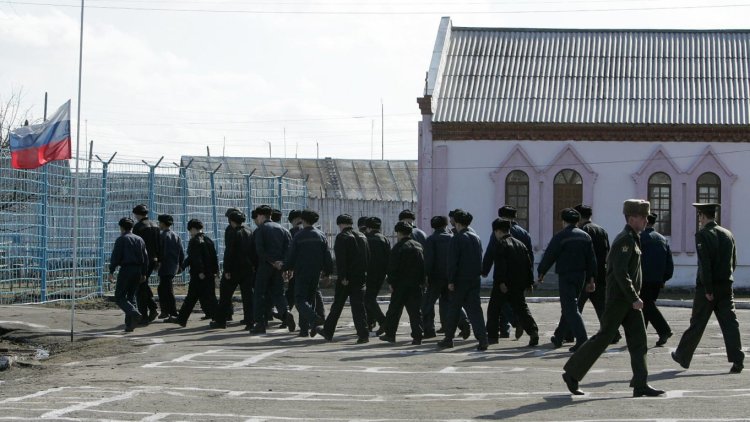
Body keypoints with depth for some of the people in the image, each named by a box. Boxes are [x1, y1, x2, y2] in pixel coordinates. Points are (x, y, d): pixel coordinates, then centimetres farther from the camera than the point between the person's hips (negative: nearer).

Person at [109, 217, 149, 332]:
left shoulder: (121, 239, -5)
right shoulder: (140, 240, 14)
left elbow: (115, 256, -10)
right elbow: (145, 257, 14)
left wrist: (111, 271, -6)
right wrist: (144, 273, 17)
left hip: (126, 269, -6)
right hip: (138, 270, 6)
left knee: (119, 297, -2)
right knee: (131, 296, 13)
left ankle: (135, 314, -26)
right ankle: (129, 324, 7)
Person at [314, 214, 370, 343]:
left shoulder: (342, 237, -10)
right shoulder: (362, 237, 12)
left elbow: (340, 258, -18)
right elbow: (368, 257, 15)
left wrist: (342, 277, -18)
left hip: (346, 278, -5)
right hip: (360, 277, 5)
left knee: (337, 305, 5)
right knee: (359, 305, 4)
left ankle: (328, 332, 15)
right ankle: (363, 334, -5)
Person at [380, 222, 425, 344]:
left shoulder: (398, 247, -10)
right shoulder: (418, 246, 9)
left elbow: (392, 267, -13)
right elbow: (424, 265, 12)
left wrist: (391, 283, -7)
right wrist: (421, 281, 15)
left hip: (401, 285, -5)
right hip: (416, 284, 5)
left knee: (394, 311, 7)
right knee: (415, 311, 5)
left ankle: (390, 334, 14)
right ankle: (417, 336, -1)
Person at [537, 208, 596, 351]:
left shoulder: (561, 236, -10)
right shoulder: (585, 236, 9)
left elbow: (549, 255, -8)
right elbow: (591, 260, 9)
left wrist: (541, 272, 5)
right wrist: (590, 279, 14)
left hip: (566, 276, -7)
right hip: (580, 275, 7)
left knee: (570, 308, -8)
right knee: (568, 307, 18)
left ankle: (582, 340, -20)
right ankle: (559, 337, 28)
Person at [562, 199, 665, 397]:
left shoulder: (633, 239, 16)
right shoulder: (625, 240, -15)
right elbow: (620, 272, -23)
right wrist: (634, 298, -23)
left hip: (629, 299, 10)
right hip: (618, 299, -10)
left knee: (638, 339, 3)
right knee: (603, 338, -4)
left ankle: (640, 384, 1)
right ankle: (572, 374, 6)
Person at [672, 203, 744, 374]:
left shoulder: (702, 235, -10)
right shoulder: (728, 234, 9)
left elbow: (704, 263, -18)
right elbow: (734, 262, 13)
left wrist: (708, 289, -16)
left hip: (707, 288, -5)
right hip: (726, 286, 5)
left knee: (697, 324, 6)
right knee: (730, 323, 0)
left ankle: (683, 356, 21)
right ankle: (737, 360, -9)